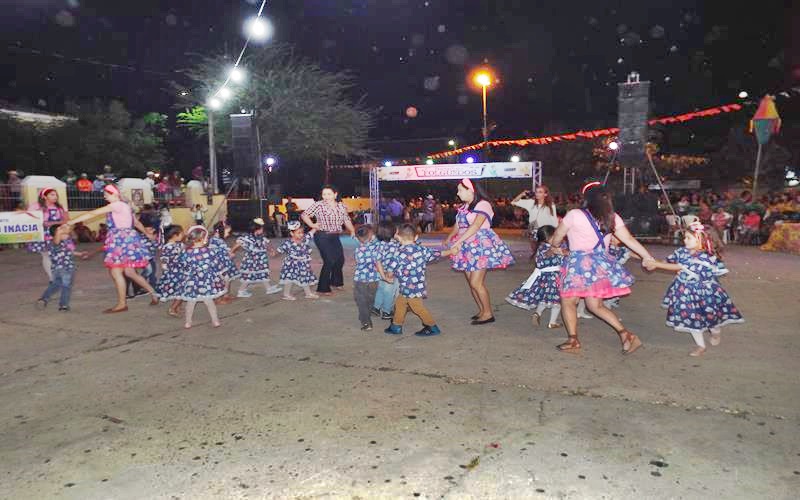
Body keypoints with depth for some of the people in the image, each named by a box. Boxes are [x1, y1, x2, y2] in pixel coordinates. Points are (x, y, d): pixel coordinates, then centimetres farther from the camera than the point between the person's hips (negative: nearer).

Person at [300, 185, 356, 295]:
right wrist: (312, 225, -12)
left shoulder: (341, 206, 7)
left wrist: (352, 231, 0)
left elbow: (347, 220, 11)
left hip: (335, 236, 7)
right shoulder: (319, 205, -9)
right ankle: (322, 288, -1)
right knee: (329, 261, -12)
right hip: (322, 236, -7)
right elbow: (304, 215, -6)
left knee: (340, 259, 15)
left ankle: (336, 282, 39)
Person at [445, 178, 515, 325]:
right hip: (468, 247, 8)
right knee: (471, 282, 8)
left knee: (476, 283, -10)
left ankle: (488, 313, 3)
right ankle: (482, 311, 21)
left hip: (481, 246, -8)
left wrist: (458, 242, -29)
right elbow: (457, 225, 20)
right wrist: (448, 239, 9)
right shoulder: (463, 207, 13)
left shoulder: (483, 205, -13)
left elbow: (475, 226, -24)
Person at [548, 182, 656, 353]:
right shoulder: (612, 217, 8)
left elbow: (557, 237, 6)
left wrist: (556, 248, 26)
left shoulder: (574, 214, -6)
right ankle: (625, 333, 6)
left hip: (580, 263, -6)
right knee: (595, 305, 16)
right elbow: (629, 239, 6)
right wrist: (647, 256, 14)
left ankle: (573, 340, 5)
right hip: (602, 263, 6)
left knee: (568, 302, 9)